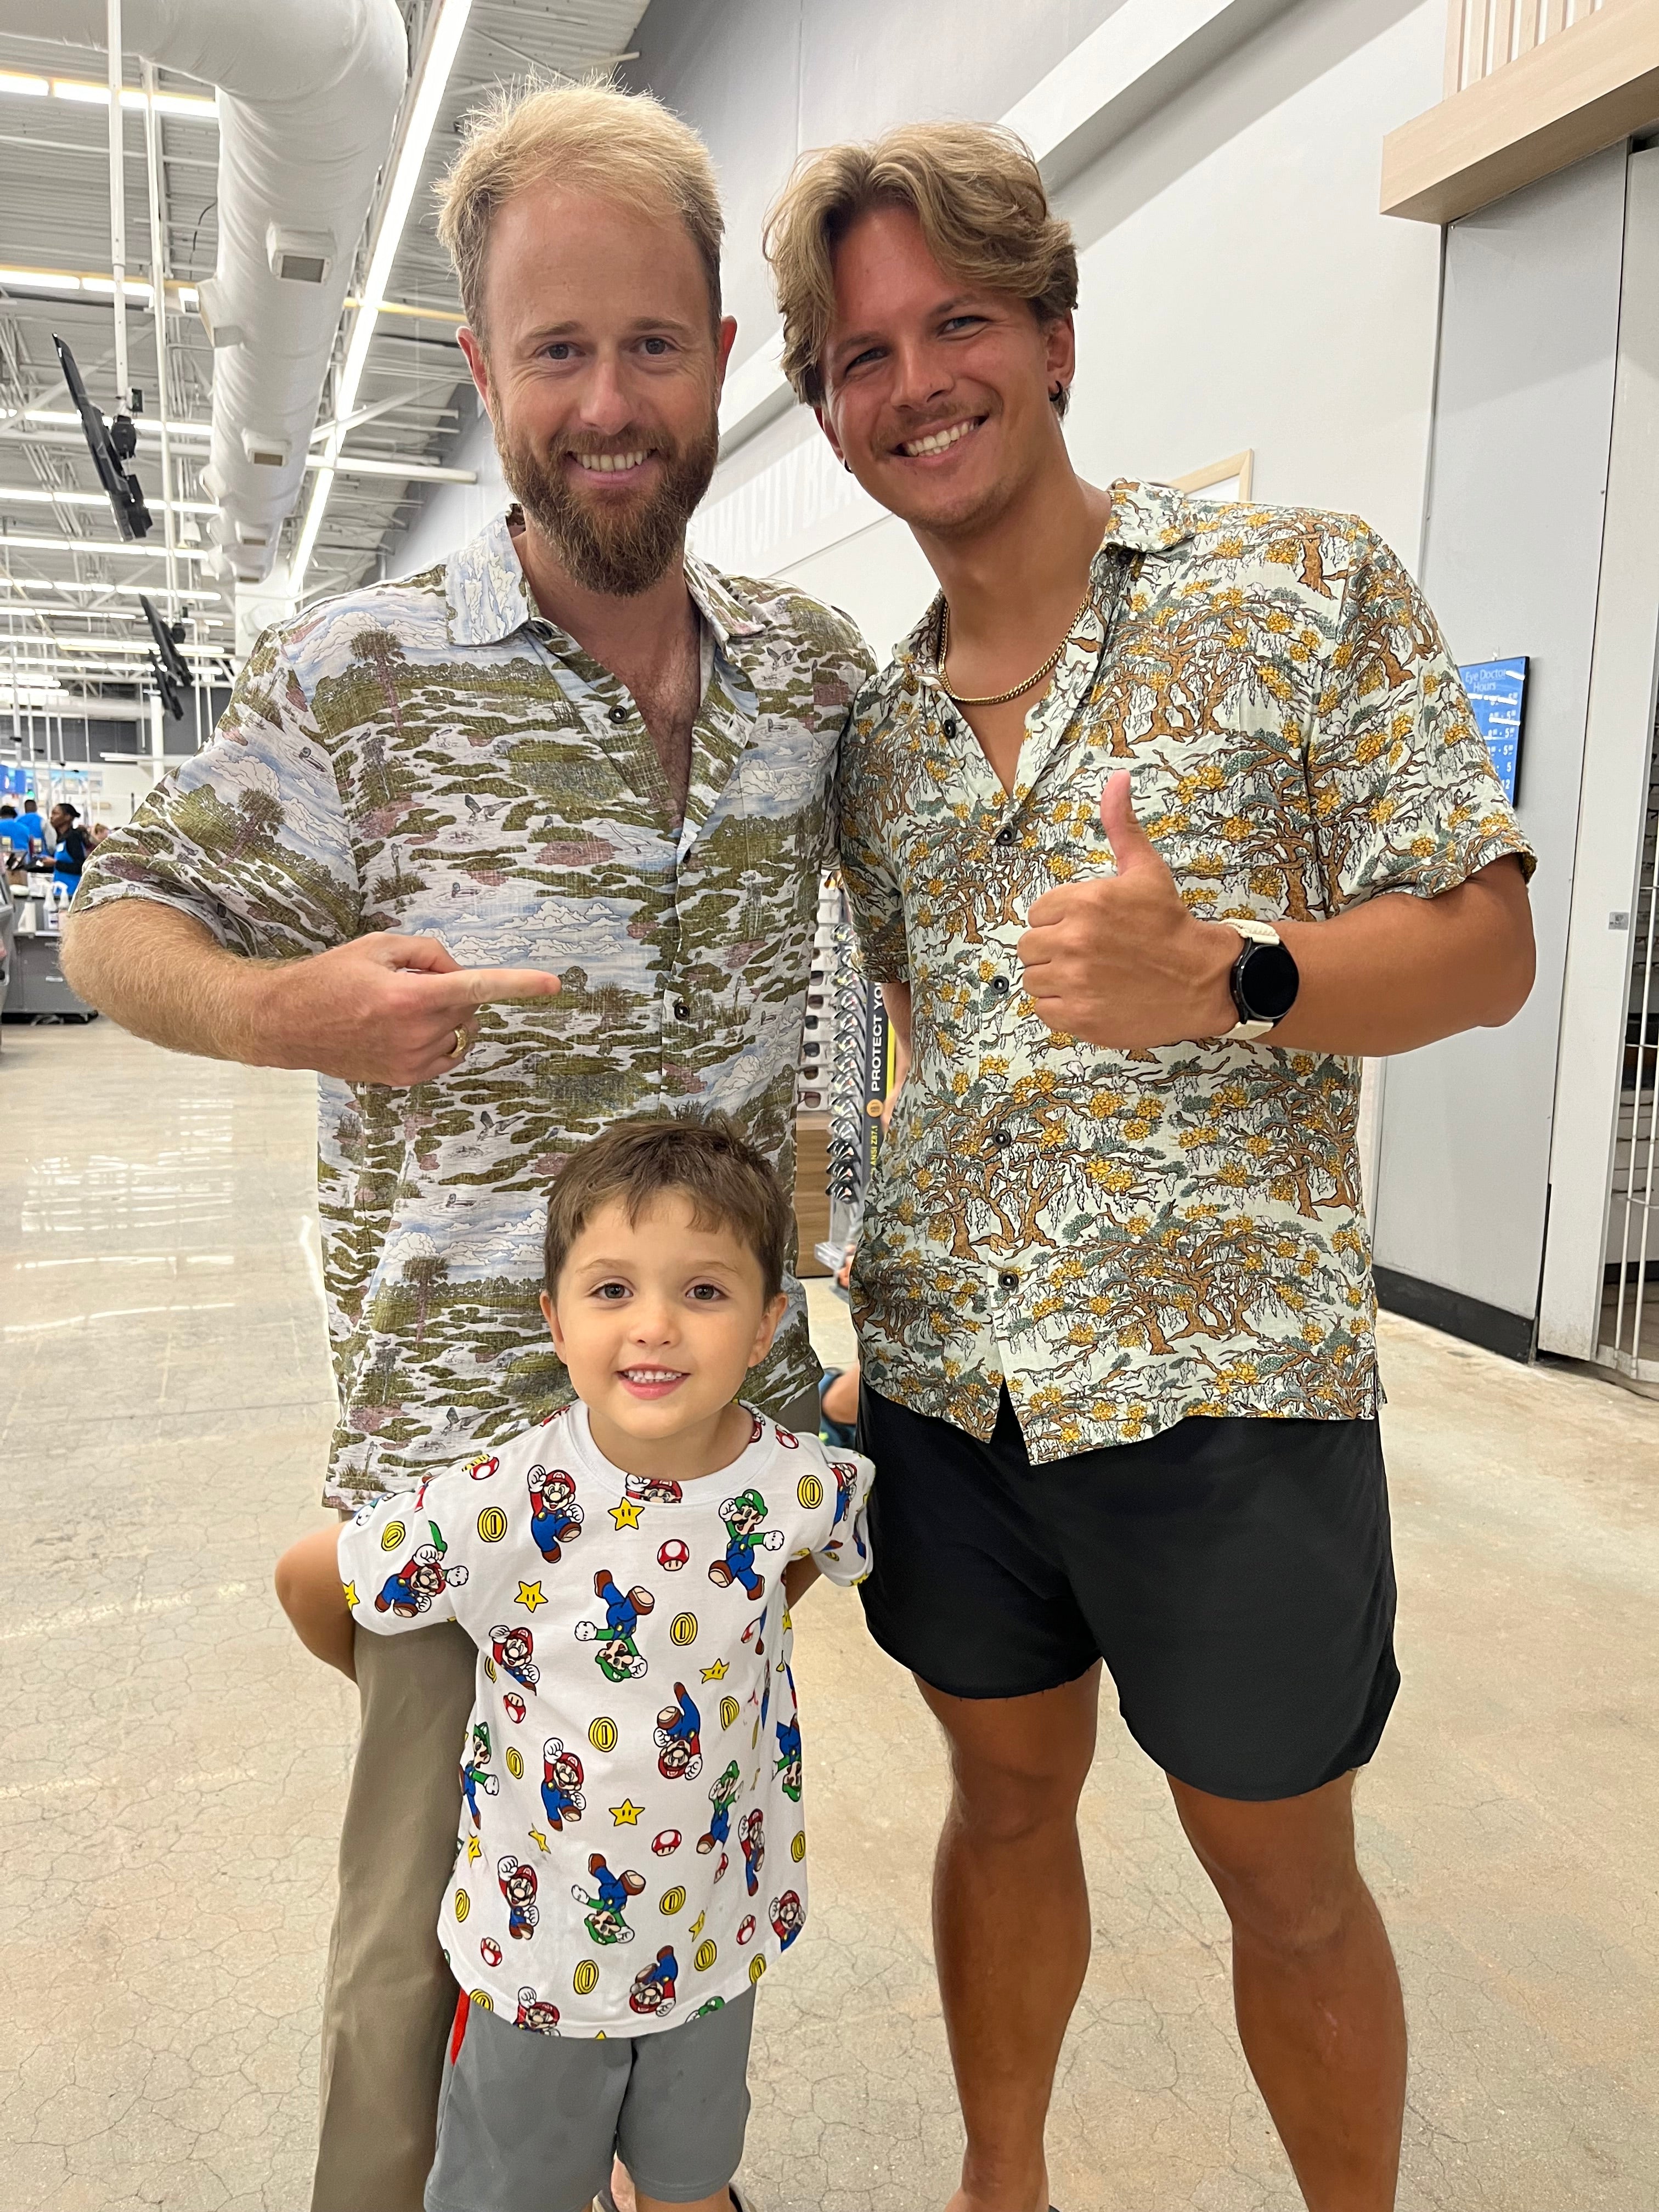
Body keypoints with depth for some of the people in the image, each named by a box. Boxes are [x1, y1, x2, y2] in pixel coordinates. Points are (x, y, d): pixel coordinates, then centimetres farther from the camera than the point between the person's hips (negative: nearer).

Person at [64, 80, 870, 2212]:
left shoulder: (820, 668, 2)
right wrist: (286, 1010, -25)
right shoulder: (354, 678, -9)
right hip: (466, 1450, -4)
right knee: (429, 1929, 13)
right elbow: (118, 923, -3)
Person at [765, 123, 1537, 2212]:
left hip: (1225, 1375, -4)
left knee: (1286, 1879, 13)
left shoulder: (1306, 585, -4)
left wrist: (1224, 979, -25)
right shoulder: (873, 722, 10)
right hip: (946, 1374, 5)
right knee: (1006, 1799, 21)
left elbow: (1486, 944, -7)